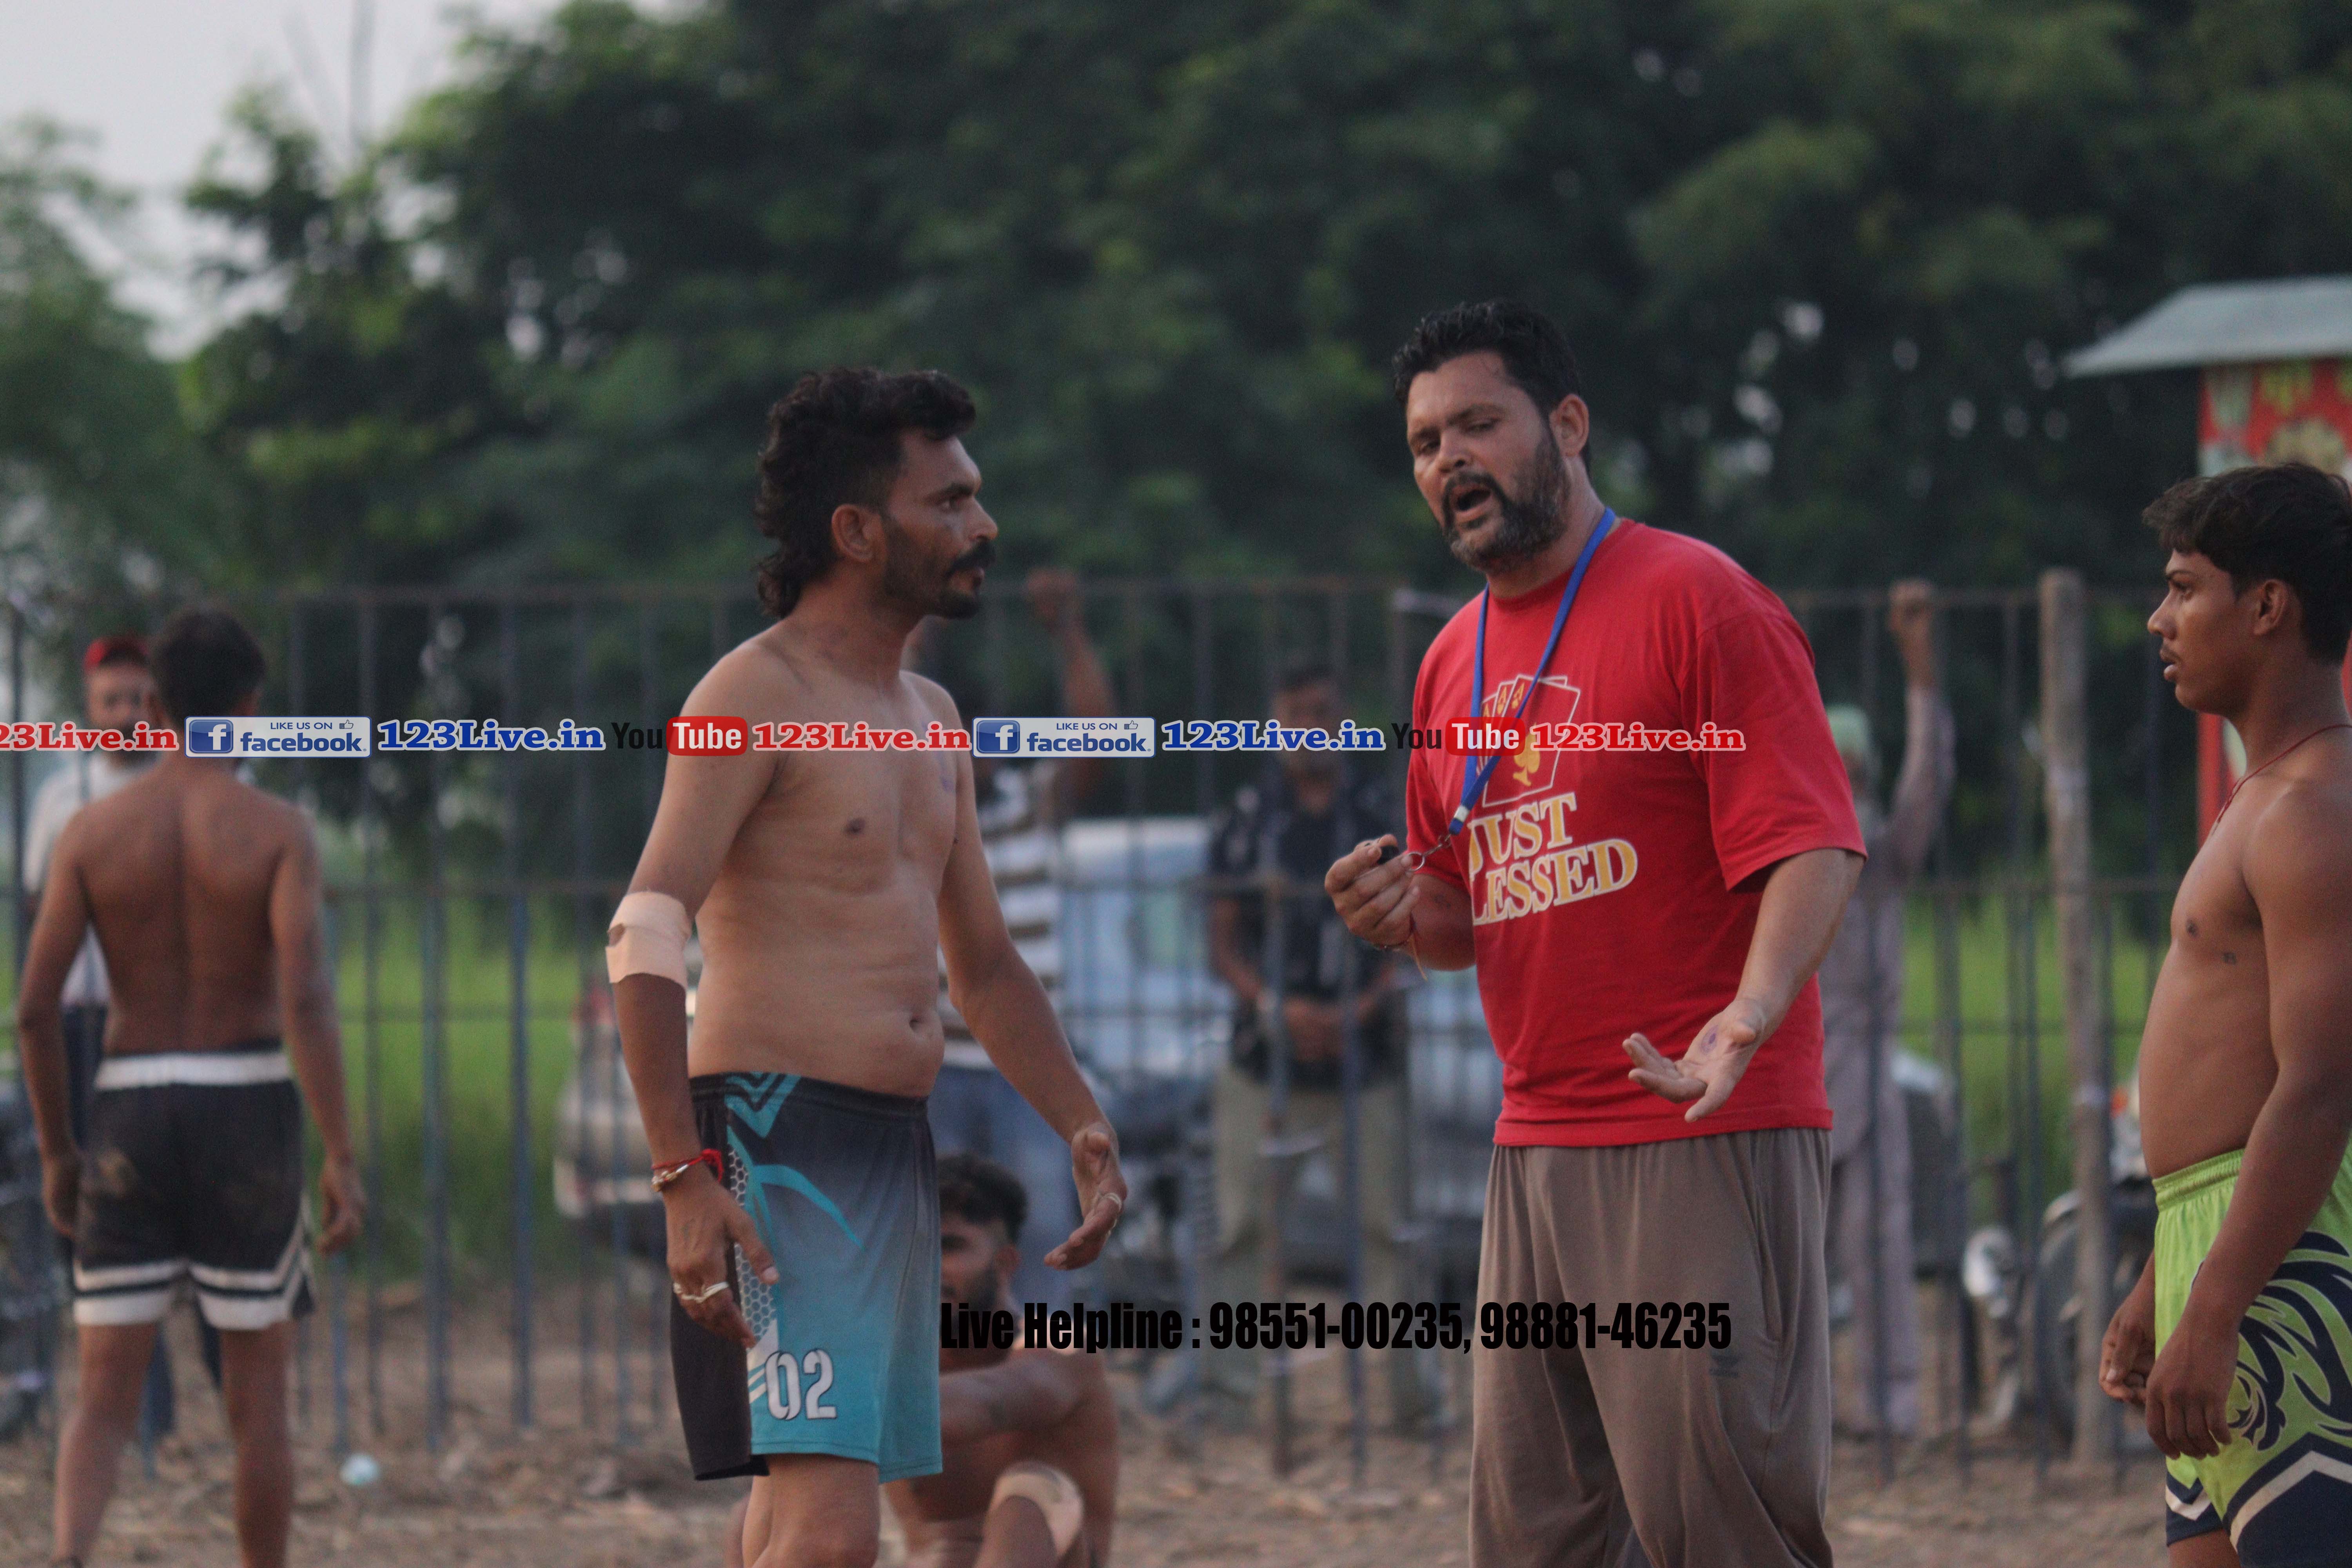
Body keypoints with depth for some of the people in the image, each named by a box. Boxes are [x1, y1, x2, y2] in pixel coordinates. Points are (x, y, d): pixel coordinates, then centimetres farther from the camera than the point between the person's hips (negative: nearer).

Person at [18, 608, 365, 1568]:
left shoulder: (93, 831, 1)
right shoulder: (277, 832, -5)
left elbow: (36, 1008, -2)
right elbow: (306, 998, -17)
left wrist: (56, 1151, 10)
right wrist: (341, 1156, -16)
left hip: (132, 1106, 1)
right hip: (247, 1107, -1)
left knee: (105, 1393, 3)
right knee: (259, 1390, 11)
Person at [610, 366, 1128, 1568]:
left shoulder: (928, 720, 20)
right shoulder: (759, 693, -8)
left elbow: (984, 966, 29)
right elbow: (645, 945, -17)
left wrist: (1083, 1129, 16)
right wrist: (683, 1179, -26)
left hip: (896, 1153, 9)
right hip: (774, 1143, -9)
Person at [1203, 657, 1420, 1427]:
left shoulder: (1382, 813, 5)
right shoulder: (1246, 820, 5)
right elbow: (1223, 941, 5)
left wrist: (1366, 1006, -11)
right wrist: (1274, 1006, -12)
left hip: (1362, 1051, 0)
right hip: (1266, 1049, 1)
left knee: (1382, 1222, -3)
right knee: (1244, 1223, 0)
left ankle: (1402, 1382, 1)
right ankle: (1233, 1377, 5)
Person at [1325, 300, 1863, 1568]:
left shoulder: (1696, 600, -7)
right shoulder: (1454, 664, 17)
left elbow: (1812, 846, -15)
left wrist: (1747, 1015, -32)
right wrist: (1409, 915, 3)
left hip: (1703, 1141, -8)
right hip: (1537, 1152, 8)